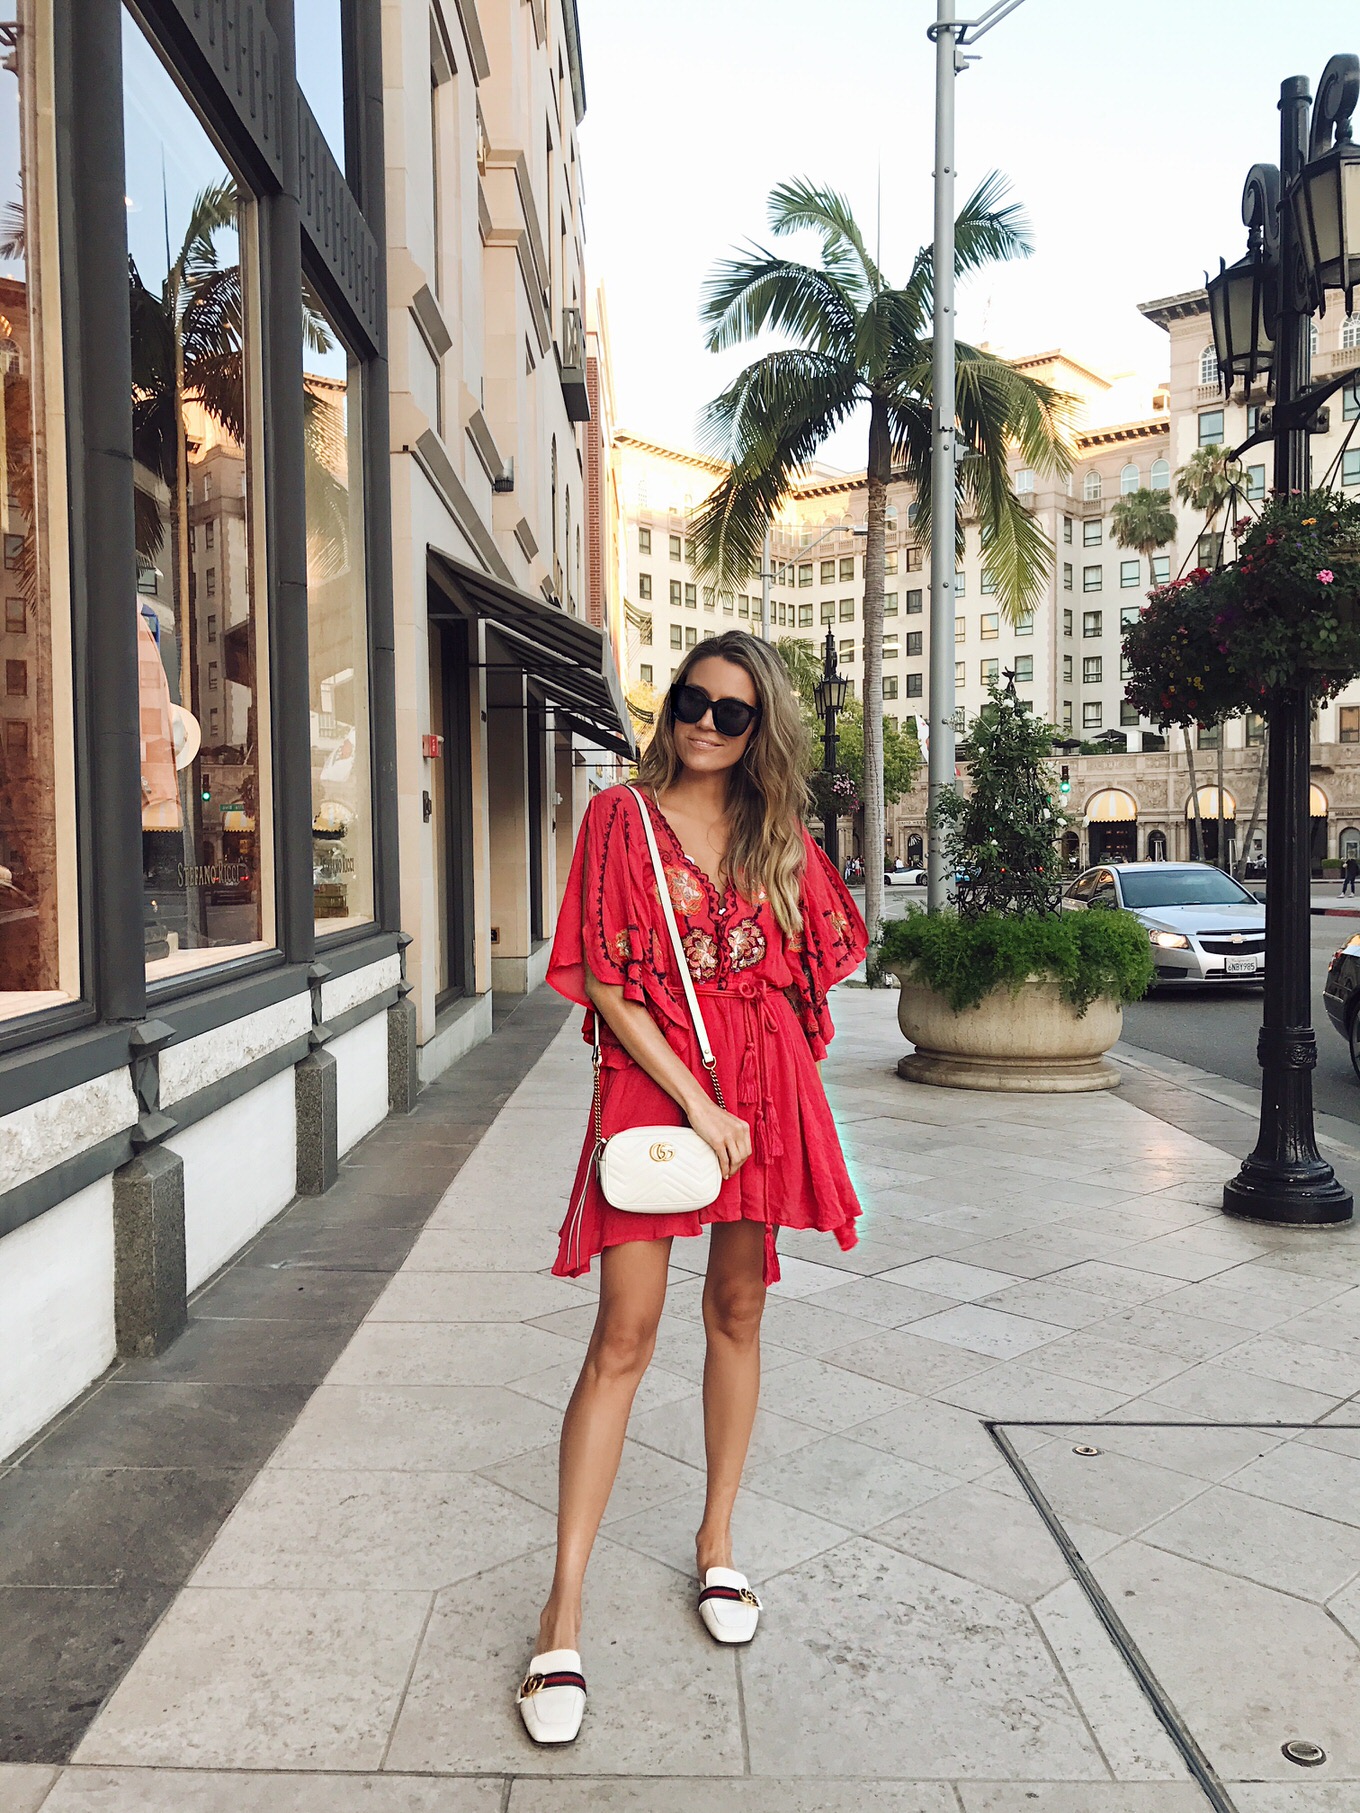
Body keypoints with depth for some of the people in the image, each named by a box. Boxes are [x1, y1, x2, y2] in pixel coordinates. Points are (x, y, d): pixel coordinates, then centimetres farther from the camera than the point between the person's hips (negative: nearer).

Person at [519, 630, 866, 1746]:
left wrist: (772, 1102, 7)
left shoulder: (780, 838, 9)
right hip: (652, 1086, -3)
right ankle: (565, 1612, 3)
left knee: (738, 1314, 12)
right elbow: (606, 984, -8)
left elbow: (813, 963, 16)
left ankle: (717, 1543, 30)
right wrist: (697, 1106, -14)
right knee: (625, 1336, -5)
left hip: (765, 1090, 4)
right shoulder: (623, 817, -2)